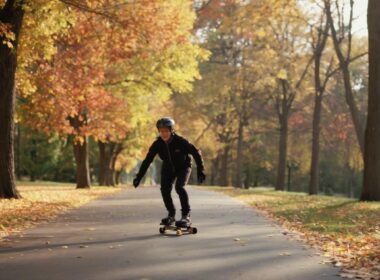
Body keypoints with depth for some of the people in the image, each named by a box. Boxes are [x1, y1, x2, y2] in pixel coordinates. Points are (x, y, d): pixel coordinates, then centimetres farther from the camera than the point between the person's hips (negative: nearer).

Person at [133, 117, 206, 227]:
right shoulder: (157, 144, -19)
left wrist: (200, 171, -22)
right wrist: (138, 177, -16)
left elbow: (196, 153, -19)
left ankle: (186, 216, -16)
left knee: (179, 187, -26)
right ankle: (171, 215, 6)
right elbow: (147, 161, -13)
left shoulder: (180, 141, -28)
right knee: (165, 189, -15)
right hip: (168, 169, 4)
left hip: (183, 167, -4)